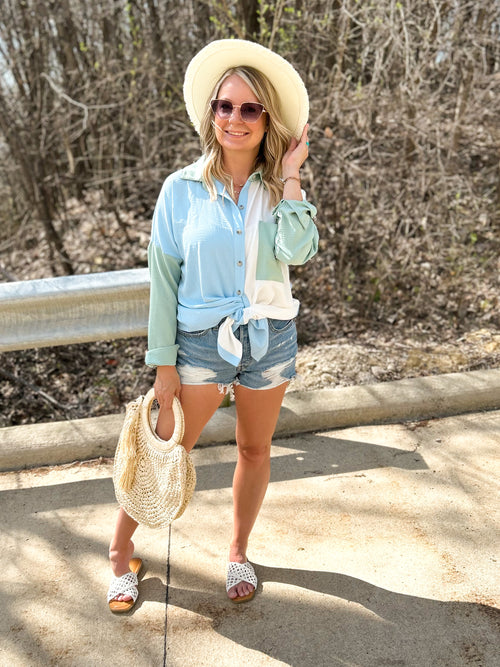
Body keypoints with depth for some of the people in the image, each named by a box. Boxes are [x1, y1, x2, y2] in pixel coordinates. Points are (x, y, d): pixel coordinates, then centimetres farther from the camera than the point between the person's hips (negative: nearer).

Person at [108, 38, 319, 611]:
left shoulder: (280, 190, 0)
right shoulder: (183, 189, -5)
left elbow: (297, 249, -19)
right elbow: (163, 278, -4)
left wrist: (290, 176, -14)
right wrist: (163, 363, -6)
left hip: (270, 338, 3)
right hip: (201, 342, -2)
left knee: (255, 450, 16)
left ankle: (238, 552, 39)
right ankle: (120, 551, 31)